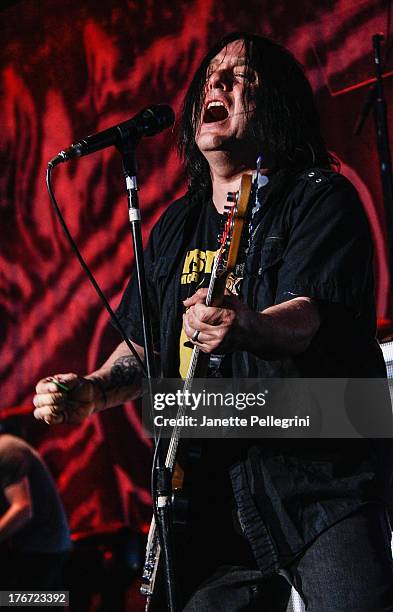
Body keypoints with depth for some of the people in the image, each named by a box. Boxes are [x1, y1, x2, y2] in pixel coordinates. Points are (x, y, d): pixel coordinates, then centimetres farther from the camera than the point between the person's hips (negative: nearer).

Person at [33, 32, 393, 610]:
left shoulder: (319, 198, -1)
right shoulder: (176, 225, 18)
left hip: (322, 474, -5)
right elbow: (143, 345, 23)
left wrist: (248, 327, -39)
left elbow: (311, 313, -18)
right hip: (213, 486, 6)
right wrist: (94, 389, 4)